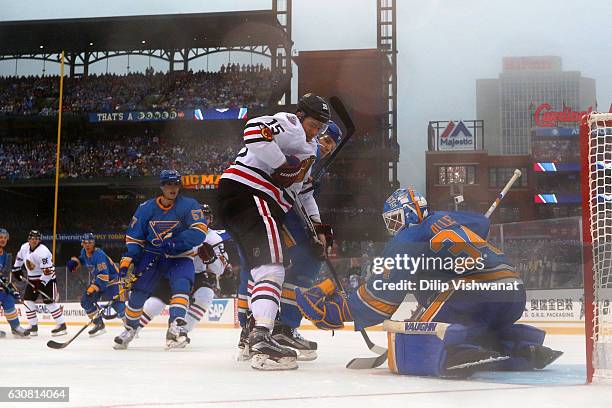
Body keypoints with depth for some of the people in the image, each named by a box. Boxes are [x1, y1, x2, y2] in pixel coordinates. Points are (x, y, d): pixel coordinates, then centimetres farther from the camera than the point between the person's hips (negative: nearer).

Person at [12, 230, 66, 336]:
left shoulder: (43, 252, -25)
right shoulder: (24, 248, -2)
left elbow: (48, 270, -27)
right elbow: (19, 258, 21)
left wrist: (42, 284, -29)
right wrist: (16, 269, 19)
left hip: (46, 279, -8)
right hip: (32, 279, 8)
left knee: (49, 302, -14)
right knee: (27, 301, 4)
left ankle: (62, 325, -6)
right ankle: (33, 327, 12)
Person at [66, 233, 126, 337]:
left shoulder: (99, 255, -29)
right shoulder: (84, 251, -2)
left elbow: (104, 275, -36)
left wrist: (94, 287, -42)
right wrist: (74, 261, 8)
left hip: (111, 279, -9)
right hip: (97, 280, 9)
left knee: (117, 304, -21)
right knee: (85, 300, 0)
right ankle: (99, 325, 9)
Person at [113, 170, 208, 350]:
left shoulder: (189, 205, -12)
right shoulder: (146, 208, -4)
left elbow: (200, 231, -23)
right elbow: (133, 237, 2)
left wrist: (175, 242, -34)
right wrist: (126, 262, -9)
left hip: (180, 257, -2)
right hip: (151, 255, 2)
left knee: (181, 285, -29)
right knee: (138, 292, -4)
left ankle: (176, 327, -34)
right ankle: (129, 330, 18)